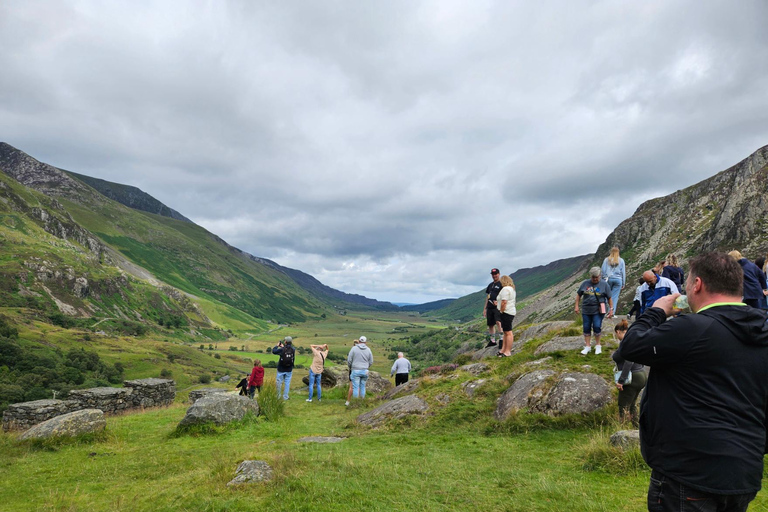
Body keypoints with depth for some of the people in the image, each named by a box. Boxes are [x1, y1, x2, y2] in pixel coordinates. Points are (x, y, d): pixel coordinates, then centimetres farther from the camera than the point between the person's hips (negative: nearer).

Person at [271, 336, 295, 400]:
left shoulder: (282, 349, -17)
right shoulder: (293, 350, -8)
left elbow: (273, 351, -5)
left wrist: (277, 345, 9)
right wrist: (283, 347, 18)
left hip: (281, 369, -2)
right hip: (289, 370, 2)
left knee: (279, 382, 12)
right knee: (287, 383, 10)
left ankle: (278, 396, 21)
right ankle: (285, 397, 14)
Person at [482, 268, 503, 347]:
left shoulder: (501, 284, -2)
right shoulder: (490, 285, 20)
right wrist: (484, 308, 19)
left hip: (498, 307, -7)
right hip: (490, 307, 7)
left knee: (498, 322, -23)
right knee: (490, 324, 10)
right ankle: (492, 341, 20)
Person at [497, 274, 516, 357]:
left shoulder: (505, 289, -15)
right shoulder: (511, 289, 18)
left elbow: (504, 302, -22)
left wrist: (501, 311, -14)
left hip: (506, 312, -11)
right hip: (511, 312, 11)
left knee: (508, 332, -8)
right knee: (506, 332, 15)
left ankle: (508, 352, -5)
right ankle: (503, 349, 21)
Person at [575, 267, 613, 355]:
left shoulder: (604, 284, -2)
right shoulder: (585, 283, 3)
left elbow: (609, 298, 1)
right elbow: (578, 294, 11)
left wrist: (611, 309, 0)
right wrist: (577, 306, 7)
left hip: (598, 311, -3)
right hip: (586, 310, 3)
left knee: (597, 327, -8)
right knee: (586, 328, 6)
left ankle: (598, 345, 13)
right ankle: (587, 346, 17)